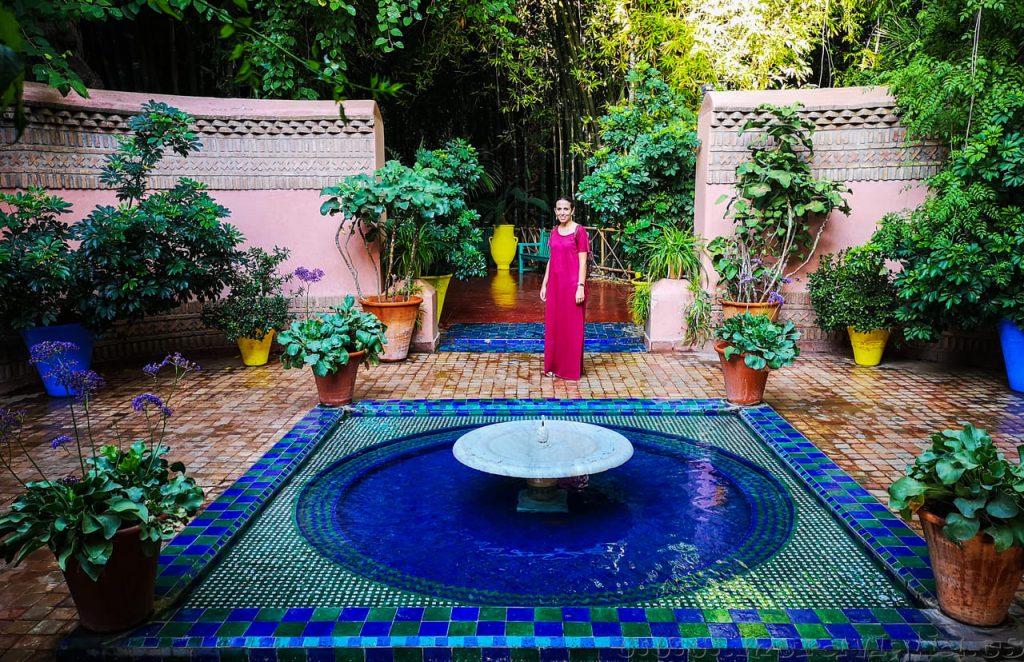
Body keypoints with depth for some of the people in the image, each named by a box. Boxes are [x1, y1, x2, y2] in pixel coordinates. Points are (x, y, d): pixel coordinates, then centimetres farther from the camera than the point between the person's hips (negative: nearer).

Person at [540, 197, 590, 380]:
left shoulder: (579, 231, -7)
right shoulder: (554, 232, 12)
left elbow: (583, 262, -10)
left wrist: (580, 287, -16)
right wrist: (544, 284, 12)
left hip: (572, 284, -6)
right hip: (555, 284, 6)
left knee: (572, 326, 1)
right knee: (553, 325, 9)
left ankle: (572, 368, 12)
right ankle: (554, 366, 20)